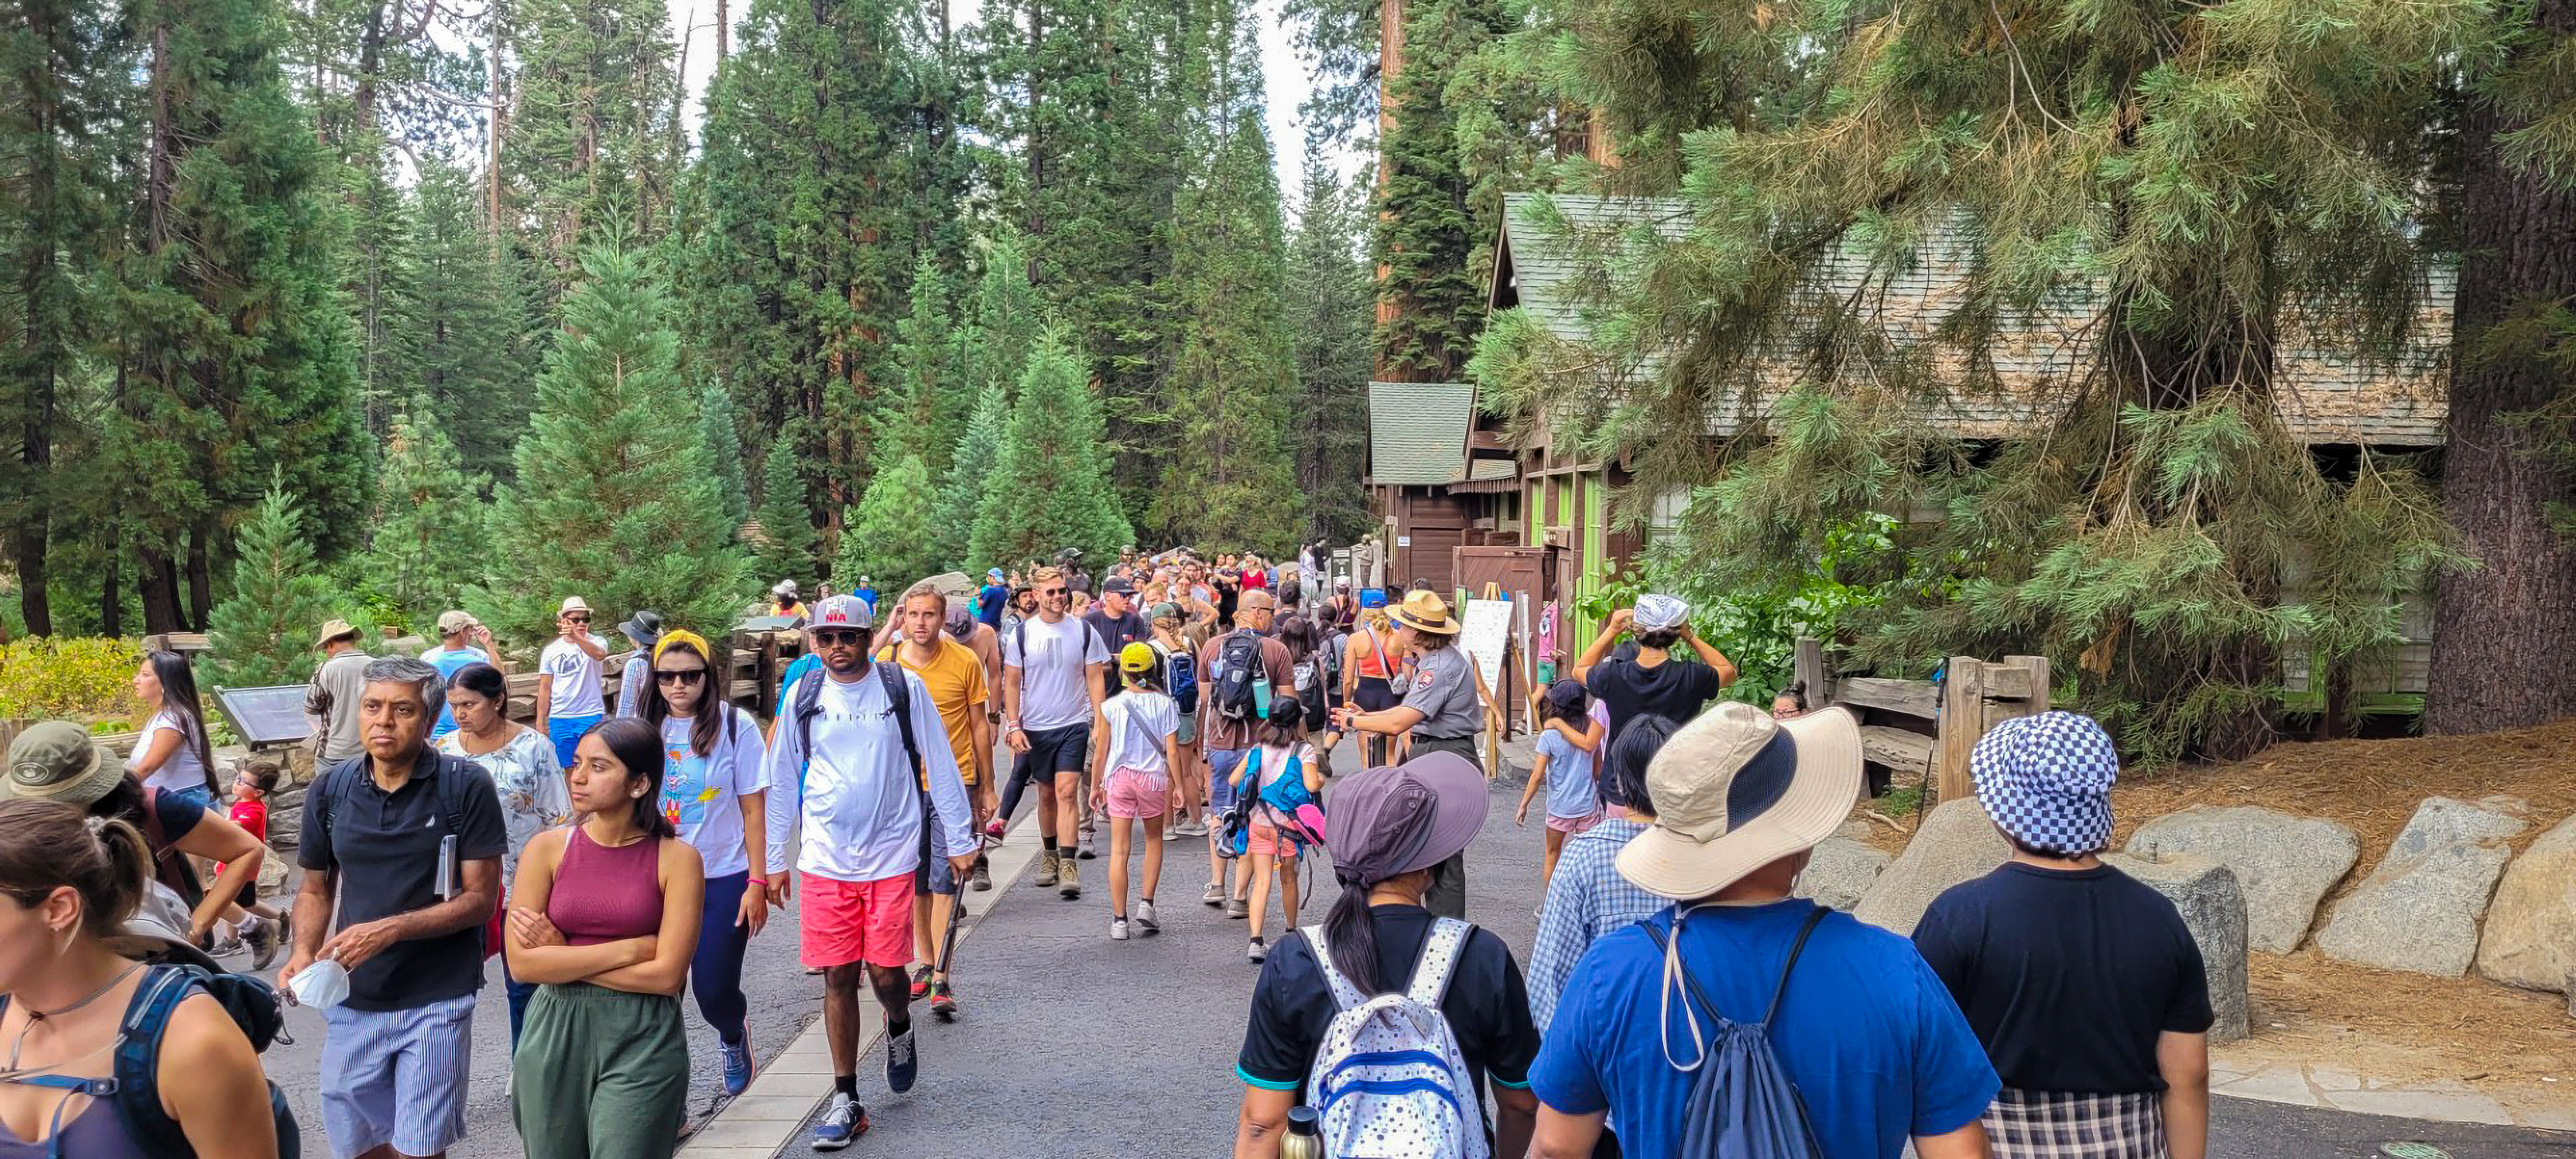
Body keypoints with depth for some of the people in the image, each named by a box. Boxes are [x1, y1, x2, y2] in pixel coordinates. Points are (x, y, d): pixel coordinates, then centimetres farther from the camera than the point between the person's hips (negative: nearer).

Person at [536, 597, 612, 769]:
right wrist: (540, 723, 8)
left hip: (591, 716, -3)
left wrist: (576, 637, -44)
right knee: (569, 770, 8)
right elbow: (545, 688, 10)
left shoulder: (595, 642, -2)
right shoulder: (552, 650, 7)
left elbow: (599, 654, -28)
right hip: (560, 718, 3)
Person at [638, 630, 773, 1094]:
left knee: (715, 990, 0)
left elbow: (753, 809, -4)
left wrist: (757, 883, -7)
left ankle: (732, 1036, 36)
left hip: (723, 880, -2)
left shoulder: (735, 726, -6)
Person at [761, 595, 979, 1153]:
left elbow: (940, 766, 3)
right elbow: (783, 782, 12)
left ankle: (900, 1028, 32)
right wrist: (774, 861, 12)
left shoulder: (905, 687, -2)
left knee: (885, 972, -4)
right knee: (838, 978, 3)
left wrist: (960, 840, 3)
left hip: (891, 853, -2)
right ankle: (846, 1101, 13)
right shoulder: (802, 696, 4)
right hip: (825, 858, 2)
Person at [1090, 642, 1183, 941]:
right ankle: (1146, 904, 13)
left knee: (1119, 849, 2)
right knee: (1154, 839, 22)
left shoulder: (1111, 706, -4)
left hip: (1119, 778, 0)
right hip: (1154, 778, 0)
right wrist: (1178, 786, 4)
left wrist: (1096, 787, 12)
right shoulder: (1165, 704, -5)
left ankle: (1119, 920, 1)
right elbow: (1172, 751, -6)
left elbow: (1100, 752, 1)